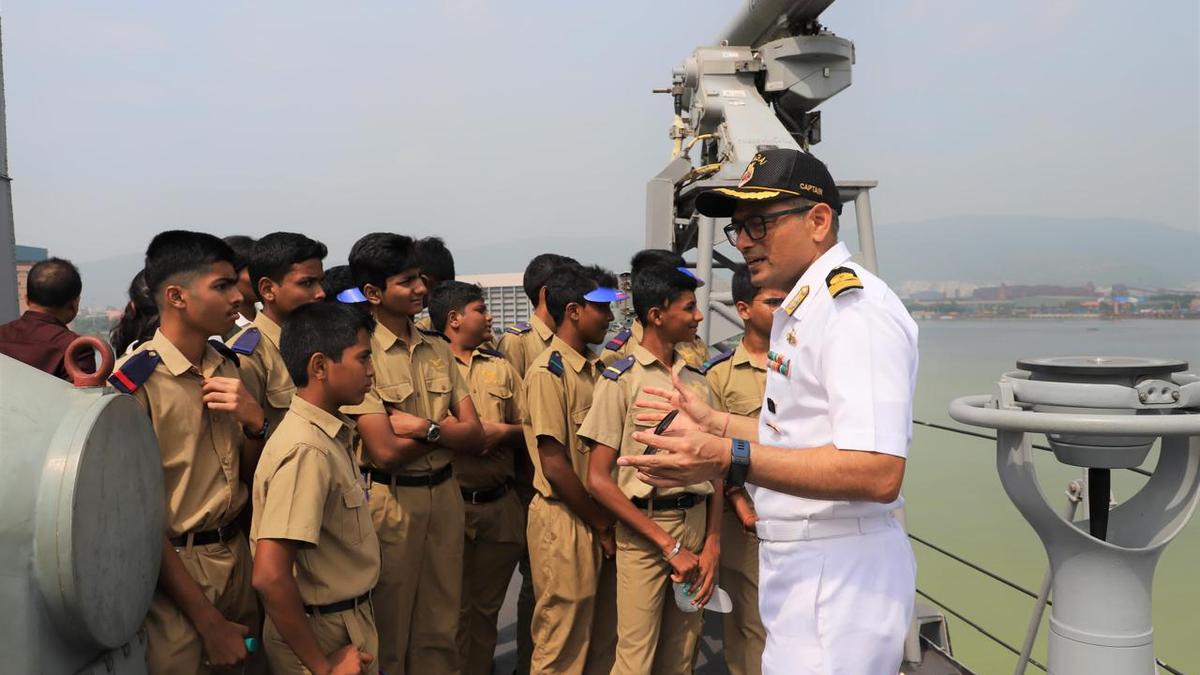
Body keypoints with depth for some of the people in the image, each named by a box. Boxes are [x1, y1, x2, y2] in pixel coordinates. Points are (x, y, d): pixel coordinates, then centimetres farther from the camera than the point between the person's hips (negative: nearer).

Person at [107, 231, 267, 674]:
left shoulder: (227, 365, 2)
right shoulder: (134, 384, -18)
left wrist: (253, 421, -12)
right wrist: (208, 621, -14)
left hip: (236, 553, 6)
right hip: (174, 567, -6)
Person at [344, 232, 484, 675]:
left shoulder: (439, 350, 6)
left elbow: (475, 436, 1)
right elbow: (385, 452, -18)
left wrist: (423, 427, -15)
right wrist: (445, 428, -7)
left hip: (444, 494, 5)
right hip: (391, 501, -5)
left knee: (441, 630, 16)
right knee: (389, 635, 11)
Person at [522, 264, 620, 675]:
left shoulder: (595, 369, 10)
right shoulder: (549, 371, -15)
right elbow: (554, 465, -18)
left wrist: (607, 522, 6)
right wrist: (602, 524, -11)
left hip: (598, 521, 8)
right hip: (565, 521, -8)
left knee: (604, 639, 17)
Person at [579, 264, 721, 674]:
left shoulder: (698, 382, 10)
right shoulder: (621, 380, -6)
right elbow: (598, 479, -10)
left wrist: (712, 543, 0)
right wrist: (668, 545, -11)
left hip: (696, 524, 5)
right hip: (644, 530, -5)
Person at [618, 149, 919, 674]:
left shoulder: (855, 309, -19)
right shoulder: (800, 309, 14)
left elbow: (877, 473, -29)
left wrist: (729, 459, -32)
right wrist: (715, 423, 21)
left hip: (838, 575, -10)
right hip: (800, 566, 10)